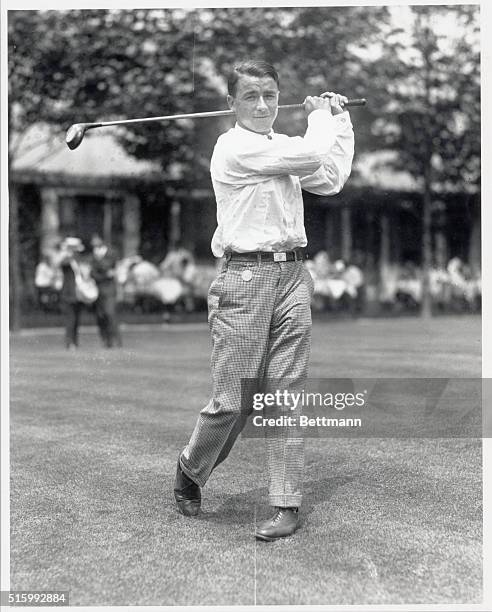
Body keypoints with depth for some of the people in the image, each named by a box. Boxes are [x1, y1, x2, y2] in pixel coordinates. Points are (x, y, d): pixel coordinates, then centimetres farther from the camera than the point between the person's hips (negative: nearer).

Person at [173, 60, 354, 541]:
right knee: (232, 400, -3)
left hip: (292, 276, 6)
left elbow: (331, 179, 18)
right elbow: (311, 154, -12)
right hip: (246, 278, -6)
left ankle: (287, 504, 11)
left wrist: (340, 119, 22)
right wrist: (320, 114, 8)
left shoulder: (283, 146, 18)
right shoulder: (233, 147, -7)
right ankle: (190, 469, 24)